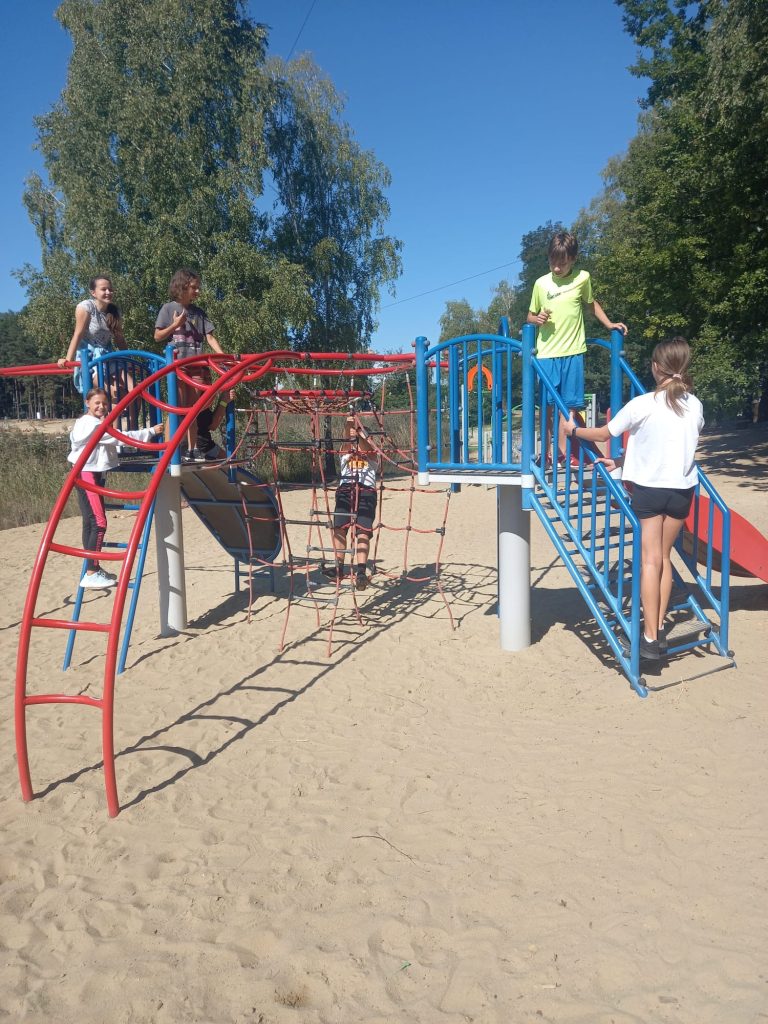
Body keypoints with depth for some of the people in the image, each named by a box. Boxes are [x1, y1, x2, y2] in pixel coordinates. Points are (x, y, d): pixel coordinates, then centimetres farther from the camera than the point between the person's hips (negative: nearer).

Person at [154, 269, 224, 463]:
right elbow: (157, 336, 2)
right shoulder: (169, 308, 1)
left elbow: (210, 337, 5)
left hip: (196, 365, 4)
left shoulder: (198, 312, 12)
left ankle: (192, 449, 10)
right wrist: (175, 325, -11)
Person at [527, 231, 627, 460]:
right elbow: (530, 316, 12)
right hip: (546, 353, 0)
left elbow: (591, 303, 23)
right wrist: (537, 319, -10)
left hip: (573, 352, 1)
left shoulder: (583, 278, 4)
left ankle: (563, 450, 5)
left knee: (570, 404, 0)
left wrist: (608, 324, 15)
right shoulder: (541, 283, 3)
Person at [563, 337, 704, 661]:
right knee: (664, 557, 15)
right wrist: (623, 462, 22)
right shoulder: (695, 406, 2)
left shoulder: (643, 404, -13)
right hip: (682, 489, 4)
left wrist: (574, 430, 17)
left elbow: (604, 433, -3)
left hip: (649, 489, -4)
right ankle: (659, 627, 22)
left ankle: (651, 638, -3)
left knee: (651, 560, -1)